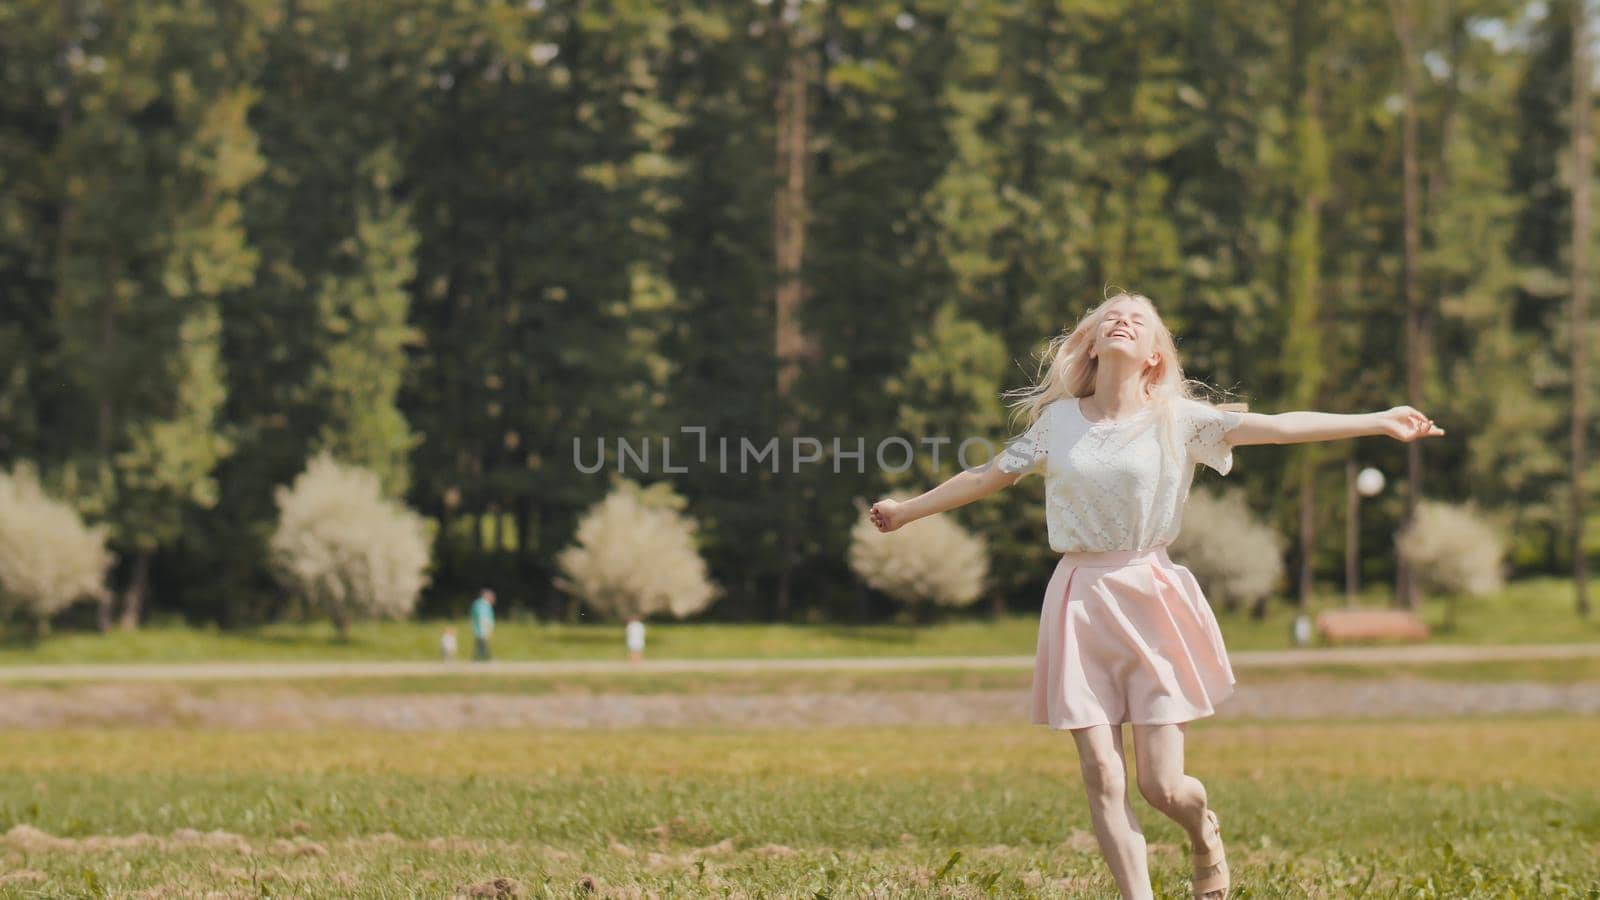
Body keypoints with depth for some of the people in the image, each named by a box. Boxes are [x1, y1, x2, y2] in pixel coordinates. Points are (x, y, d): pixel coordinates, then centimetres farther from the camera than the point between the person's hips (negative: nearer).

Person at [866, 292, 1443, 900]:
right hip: (1080, 603, 2)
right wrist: (907, 510, 28)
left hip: (1150, 600, -2)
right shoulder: (1059, 419, 7)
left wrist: (1378, 422, -14)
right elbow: (990, 476, 20)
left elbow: (1278, 427, -6)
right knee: (1102, 777, -6)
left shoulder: (1177, 419, 1)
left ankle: (1205, 833, 31)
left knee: (1162, 786, -4)